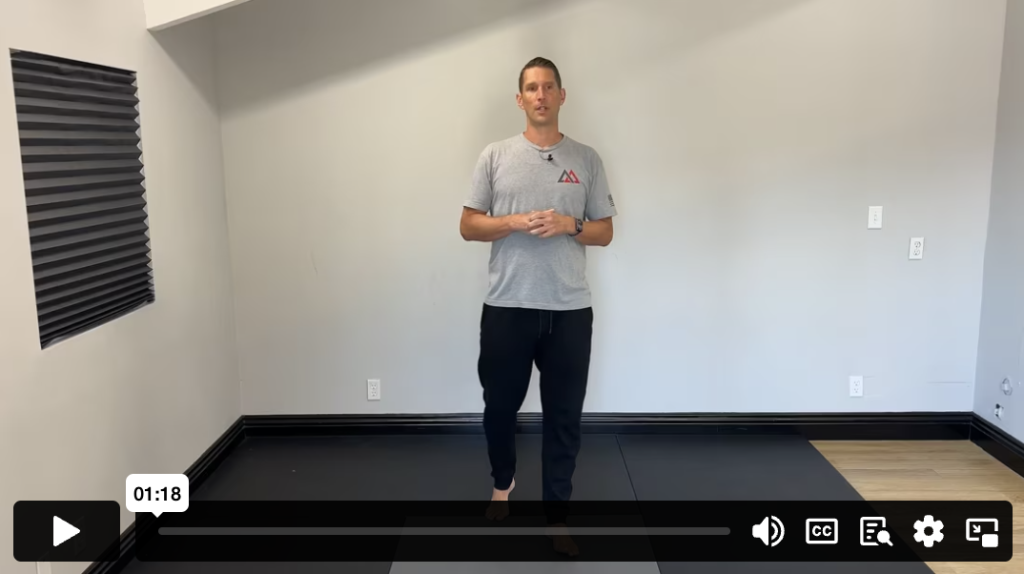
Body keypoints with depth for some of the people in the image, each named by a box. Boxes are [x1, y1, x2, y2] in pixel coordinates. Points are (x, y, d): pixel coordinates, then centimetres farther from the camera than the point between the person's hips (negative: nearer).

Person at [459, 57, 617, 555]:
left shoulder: (586, 159, 5)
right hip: (507, 307, 0)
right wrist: (513, 222, -17)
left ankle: (557, 510, 22)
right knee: (500, 406, 14)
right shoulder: (495, 156, 2)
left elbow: (604, 232, 6)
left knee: (564, 416, 7)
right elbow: (468, 226, 1)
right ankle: (503, 482, 42)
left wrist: (569, 224, -14)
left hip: (569, 310, 1)